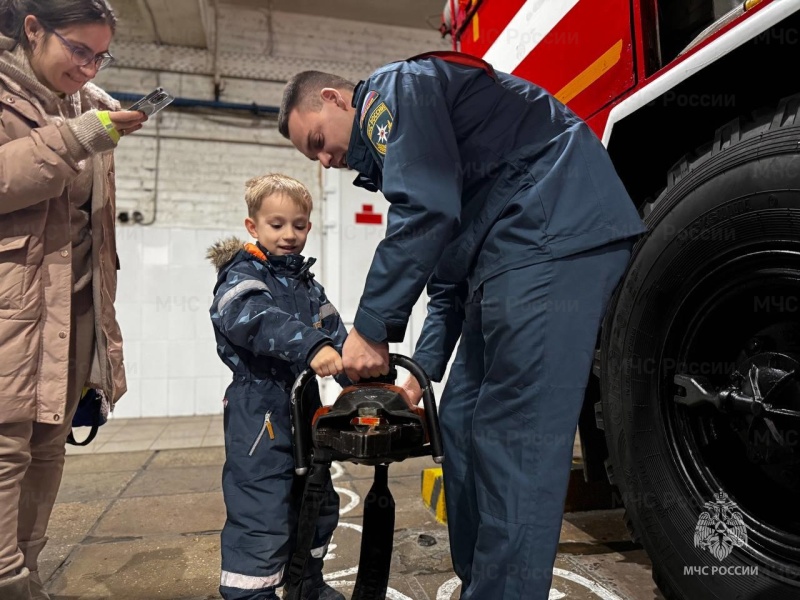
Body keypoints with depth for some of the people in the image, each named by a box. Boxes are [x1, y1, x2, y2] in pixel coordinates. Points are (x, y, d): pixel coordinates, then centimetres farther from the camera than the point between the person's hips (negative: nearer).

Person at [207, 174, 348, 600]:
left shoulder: (307, 285, 15)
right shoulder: (243, 274, -8)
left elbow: (333, 333, 7)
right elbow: (255, 319, -30)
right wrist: (309, 345, -44)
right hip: (260, 415, -8)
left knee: (316, 503, 20)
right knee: (263, 515, -9)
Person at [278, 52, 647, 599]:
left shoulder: (394, 89, 0)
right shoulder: (388, 141, 27)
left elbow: (426, 213, -18)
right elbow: (450, 279, 24)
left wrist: (370, 330, -12)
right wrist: (421, 372, 19)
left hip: (556, 232, -10)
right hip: (517, 253, 10)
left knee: (514, 436, -12)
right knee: (462, 424, 8)